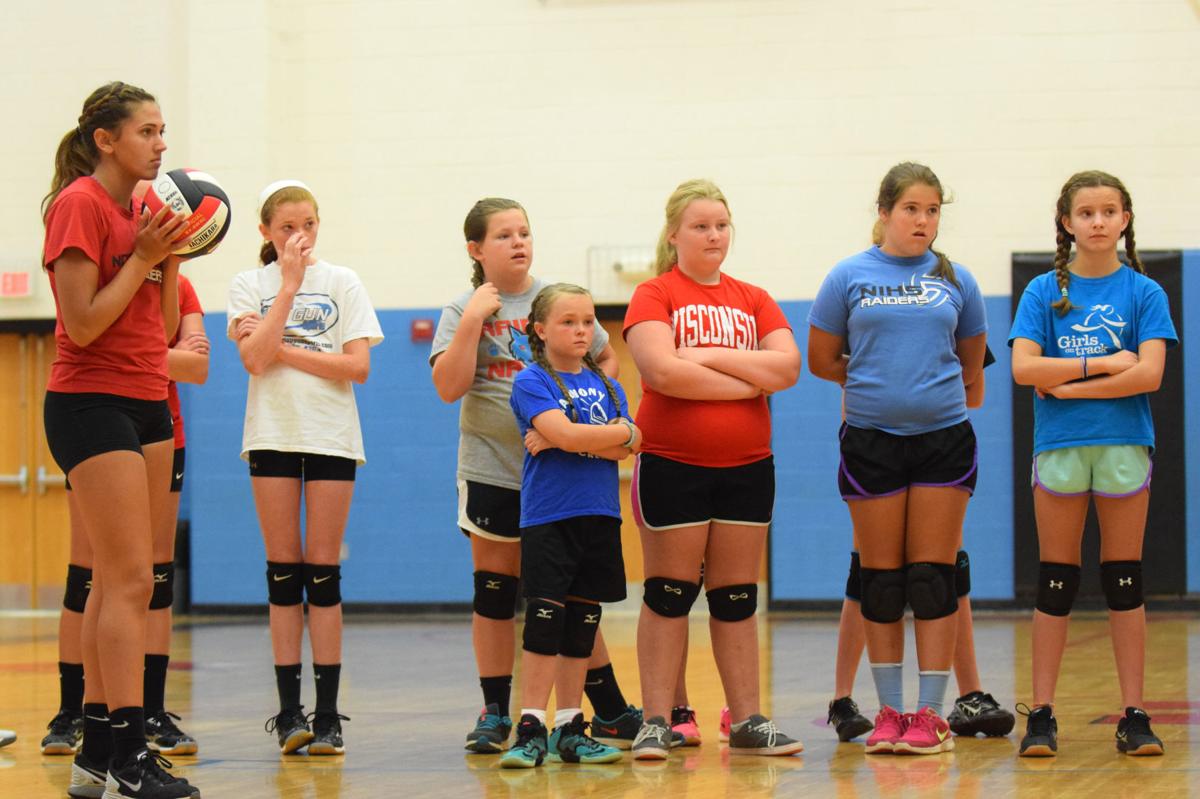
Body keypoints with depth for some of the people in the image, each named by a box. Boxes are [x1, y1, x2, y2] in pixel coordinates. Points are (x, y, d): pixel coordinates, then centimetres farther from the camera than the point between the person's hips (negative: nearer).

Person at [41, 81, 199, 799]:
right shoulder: (80, 204, -11)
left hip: (146, 404, 9)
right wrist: (143, 258, -15)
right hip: (92, 405, -9)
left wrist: (171, 257, 2)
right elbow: (82, 324, -16)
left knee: (119, 583, 7)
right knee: (129, 580, -13)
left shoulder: (139, 209, 14)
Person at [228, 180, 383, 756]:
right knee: (283, 568, 0)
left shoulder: (343, 283, 6)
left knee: (323, 570, -2)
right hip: (272, 434, 0)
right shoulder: (250, 286, 5)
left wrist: (284, 350, -9)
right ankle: (289, 711, 2)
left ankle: (327, 714, -1)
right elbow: (255, 359, -11)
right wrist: (290, 285, -11)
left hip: (330, 436, 0)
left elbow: (358, 366, -4)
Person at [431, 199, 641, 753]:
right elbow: (449, 387, -12)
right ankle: (495, 713, 13)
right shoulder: (463, 311, 1)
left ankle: (610, 711, 10)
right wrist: (473, 319, -16)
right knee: (494, 590, 4)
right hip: (493, 469, -1)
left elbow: (606, 360, 15)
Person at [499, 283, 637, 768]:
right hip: (547, 517, -5)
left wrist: (568, 439, -13)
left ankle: (570, 730, 13)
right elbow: (564, 433, -18)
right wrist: (621, 432, -6)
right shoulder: (531, 382, -2)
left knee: (581, 626, 8)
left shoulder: (606, 386, 14)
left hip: (599, 518, 5)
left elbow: (625, 449, -1)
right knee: (544, 621, -9)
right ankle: (531, 731, -6)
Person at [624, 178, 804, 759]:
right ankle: (657, 722, 4)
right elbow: (662, 370, -18)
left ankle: (748, 721, 11)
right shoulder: (653, 295, -2)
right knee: (668, 596, 0)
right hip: (671, 466, -4)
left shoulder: (753, 300, 11)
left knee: (737, 599, 8)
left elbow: (787, 366, -4)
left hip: (746, 469, 4)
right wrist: (748, 383, -11)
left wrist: (711, 357, -13)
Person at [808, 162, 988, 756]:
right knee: (880, 578, 4)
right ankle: (889, 712, 12)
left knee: (933, 576, -2)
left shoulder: (954, 279, 6)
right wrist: (875, 381, 8)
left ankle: (930, 713, 2)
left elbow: (971, 363, 16)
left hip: (943, 438, 0)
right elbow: (821, 360, 7)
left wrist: (929, 386, 11)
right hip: (871, 440, 0)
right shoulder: (850, 277, 2)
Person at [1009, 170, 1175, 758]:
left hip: (1124, 445, 0)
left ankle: (1134, 716, 7)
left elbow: (1149, 374, -9)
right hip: (1059, 446, 0)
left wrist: (1069, 385, -10)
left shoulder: (1144, 293, 4)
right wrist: (1102, 364, -10)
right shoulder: (1044, 292, 5)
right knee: (1055, 583, 2)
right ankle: (1041, 715, 6)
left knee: (1124, 582, 3)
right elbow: (1023, 368, -7)